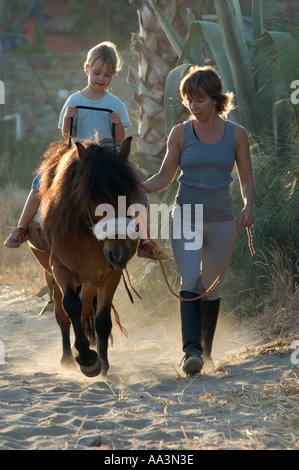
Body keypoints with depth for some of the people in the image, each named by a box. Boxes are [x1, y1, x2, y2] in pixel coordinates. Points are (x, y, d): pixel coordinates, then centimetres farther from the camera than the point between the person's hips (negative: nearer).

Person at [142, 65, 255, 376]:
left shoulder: (236, 134, 2)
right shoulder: (180, 133, 1)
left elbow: (246, 178, 7)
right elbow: (164, 177, 5)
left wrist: (248, 206, -11)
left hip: (221, 222, 1)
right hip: (186, 218, -1)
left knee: (212, 287, 12)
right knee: (190, 281, -18)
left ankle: (206, 348, 29)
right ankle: (191, 351, -26)